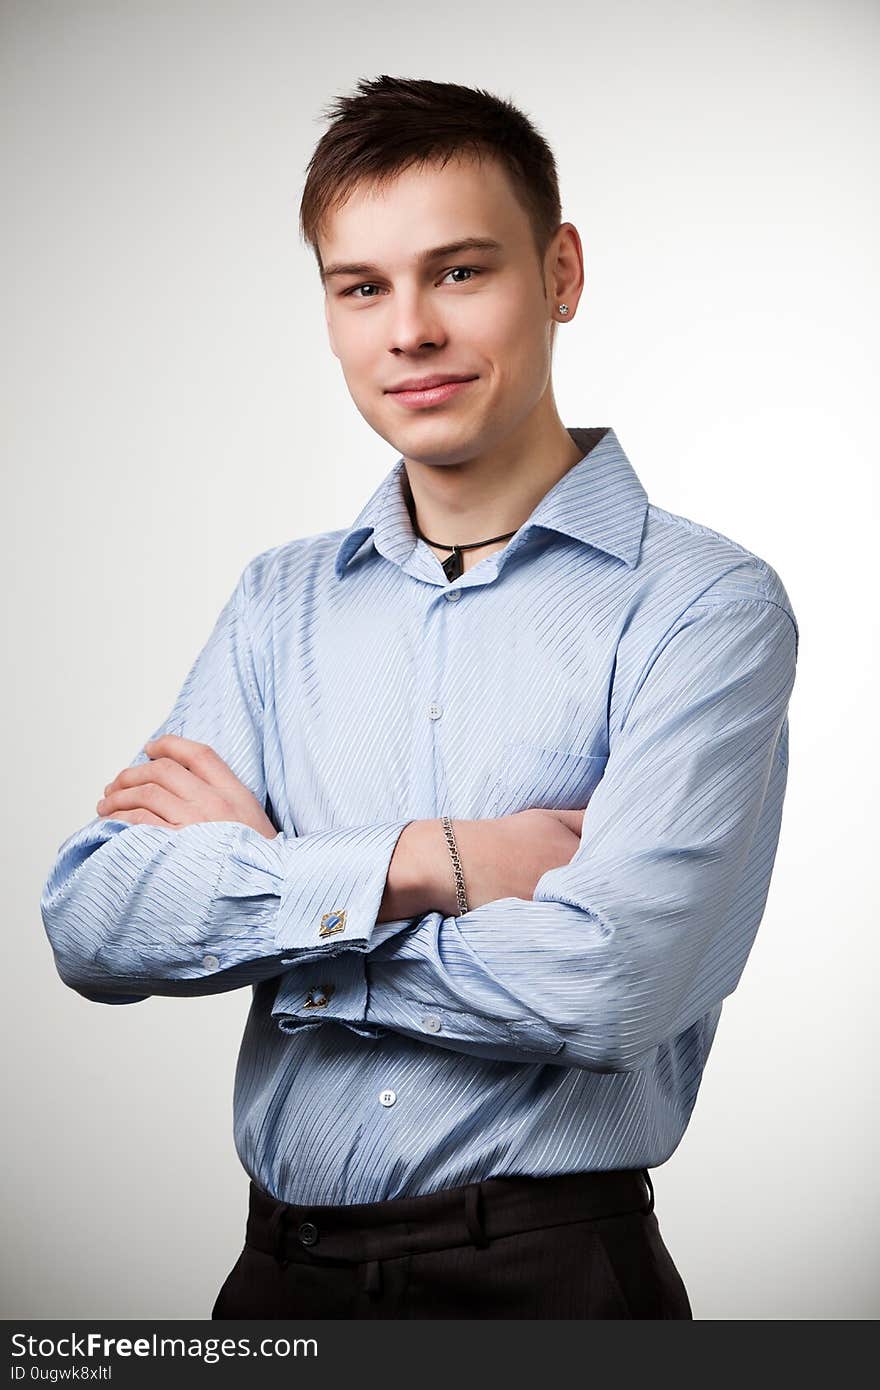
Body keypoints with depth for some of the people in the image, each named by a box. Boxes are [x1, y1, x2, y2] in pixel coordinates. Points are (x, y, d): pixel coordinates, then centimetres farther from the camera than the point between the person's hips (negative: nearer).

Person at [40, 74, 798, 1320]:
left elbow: (606, 985, -22)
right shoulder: (279, 602, 6)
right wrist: (413, 865, -18)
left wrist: (251, 899, -9)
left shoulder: (705, 603, -10)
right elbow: (90, 923, -4)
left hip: (549, 1274, -4)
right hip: (284, 1271, 5)